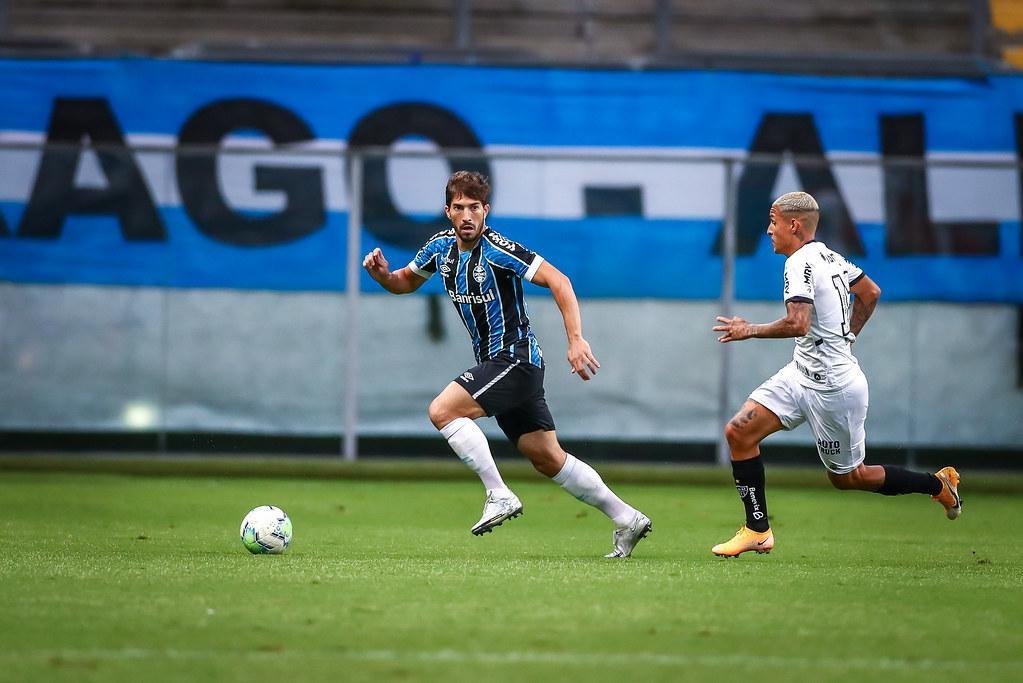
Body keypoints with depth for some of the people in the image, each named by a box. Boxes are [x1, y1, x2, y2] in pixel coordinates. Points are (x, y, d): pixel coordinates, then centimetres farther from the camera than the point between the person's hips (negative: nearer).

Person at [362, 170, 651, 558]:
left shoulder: (497, 249, -18)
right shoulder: (441, 246, 5)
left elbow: (557, 281, -23)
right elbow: (406, 282, 22)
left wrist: (576, 340, -32)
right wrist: (382, 274, -1)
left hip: (515, 359, -8)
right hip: (495, 365, 8)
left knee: (442, 410, -20)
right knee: (548, 459, 10)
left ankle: (499, 496, -14)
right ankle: (626, 519, 17)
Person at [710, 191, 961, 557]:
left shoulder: (801, 263, -20)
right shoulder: (829, 256, 8)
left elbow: (798, 324, -33)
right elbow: (870, 293, 22)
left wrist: (751, 331, -20)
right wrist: (845, 337, 27)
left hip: (833, 387, -10)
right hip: (802, 374, 10)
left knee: (848, 477, 6)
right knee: (739, 432, -1)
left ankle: (937, 484, 22)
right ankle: (758, 531, 2)